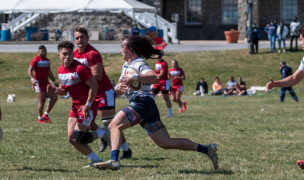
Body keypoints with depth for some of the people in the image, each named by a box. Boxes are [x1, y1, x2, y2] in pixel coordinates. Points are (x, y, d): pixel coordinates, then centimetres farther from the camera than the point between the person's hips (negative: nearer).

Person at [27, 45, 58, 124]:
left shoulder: (47, 61, 17)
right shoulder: (36, 60, -6)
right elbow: (29, 70, -14)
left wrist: (55, 82, 24)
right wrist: (32, 79, -30)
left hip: (45, 82, 8)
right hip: (38, 82, -8)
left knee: (54, 97, 1)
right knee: (42, 100, -12)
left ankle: (45, 115, 11)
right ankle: (40, 119, -1)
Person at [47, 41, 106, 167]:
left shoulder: (79, 68, -19)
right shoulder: (60, 71, 7)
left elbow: (94, 85, -19)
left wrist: (88, 105, -20)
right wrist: (54, 90, -4)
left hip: (87, 107, -8)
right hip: (75, 106, 8)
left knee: (79, 137, -13)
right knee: (71, 138, 2)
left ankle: (103, 133, 13)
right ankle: (95, 160, 14)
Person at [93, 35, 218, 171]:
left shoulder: (139, 64, -6)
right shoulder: (126, 65, 23)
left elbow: (156, 79, -24)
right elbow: (120, 90, 23)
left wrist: (135, 77, -33)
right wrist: (118, 87, 0)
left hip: (143, 103, -10)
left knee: (114, 125, -21)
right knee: (167, 143, 7)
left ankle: (113, 160, -37)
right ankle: (207, 149, 9)